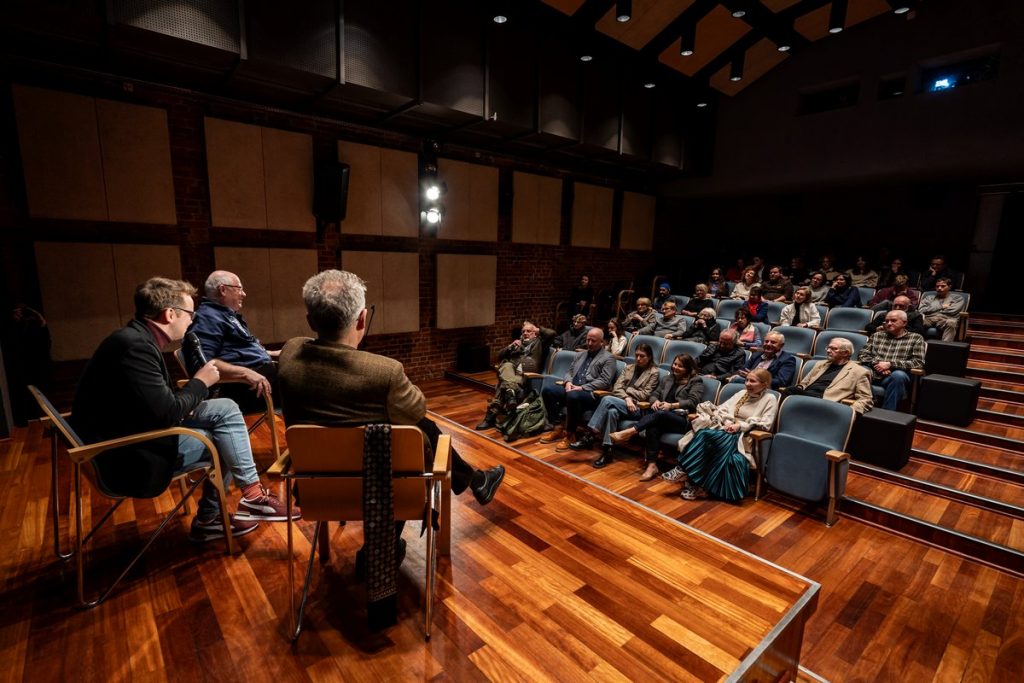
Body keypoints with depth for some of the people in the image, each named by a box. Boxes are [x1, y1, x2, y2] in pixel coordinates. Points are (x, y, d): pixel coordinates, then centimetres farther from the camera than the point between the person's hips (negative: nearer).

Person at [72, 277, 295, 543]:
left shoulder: (138, 339, 6)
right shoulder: (135, 346, -24)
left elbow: (160, 403, 11)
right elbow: (167, 413, -24)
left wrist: (192, 389, -6)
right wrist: (200, 382, -9)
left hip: (133, 434, 9)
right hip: (127, 457, -9)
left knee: (225, 408, 3)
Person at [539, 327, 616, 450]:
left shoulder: (608, 358, 1)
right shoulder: (580, 354, 22)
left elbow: (604, 381, -11)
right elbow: (569, 372, 21)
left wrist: (582, 387, -17)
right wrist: (568, 382, -3)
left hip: (591, 394, -7)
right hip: (572, 388, 7)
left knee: (573, 396, -39)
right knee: (547, 390, -15)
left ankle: (570, 434, -20)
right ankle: (558, 428, -7)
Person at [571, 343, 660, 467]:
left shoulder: (653, 372, 8)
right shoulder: (629, 368, 20)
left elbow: (645, 395, -1)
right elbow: (616, 388, 7)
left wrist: (627, 390, -3)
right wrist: (627, 398, -11)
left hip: (637, 407, -4)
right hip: (620, 403, 4)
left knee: (607, 399, -32)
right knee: (612, 411, -35)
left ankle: (588, 436, -31)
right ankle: (607, 450, -35)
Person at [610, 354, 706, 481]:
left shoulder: (696, 381, 8)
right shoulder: (668, 379, 25)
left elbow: (693, 401, -6)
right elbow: (655, 394, 20)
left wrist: (672, 405, -17)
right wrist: (656, 401, -5)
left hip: (682, 420, -4)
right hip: (662, 417, 4)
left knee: (660, 414, -37)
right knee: (653, 426, -33)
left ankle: (628, 432, -45)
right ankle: (652, 465, -38)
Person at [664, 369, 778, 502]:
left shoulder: (770, 399, 5)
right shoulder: (742, 393, 20)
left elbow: (765, 424, -7)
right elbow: (722, 409, 12)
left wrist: (740, 426, -16)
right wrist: (728, 422, -9)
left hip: (743, 436, -5)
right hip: (727, 429, 5)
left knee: (706, 434, -31)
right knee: (703, 434, -29)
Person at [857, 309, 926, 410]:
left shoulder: (916, 338, 14)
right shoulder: (876, 335, 22)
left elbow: (918, 362, 1)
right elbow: (862, 355, 14)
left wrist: (890, 364, -10)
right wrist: (876, 364, -6)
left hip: (894, 376, -1)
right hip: (873, 373, 2)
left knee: (898, 375, -38)